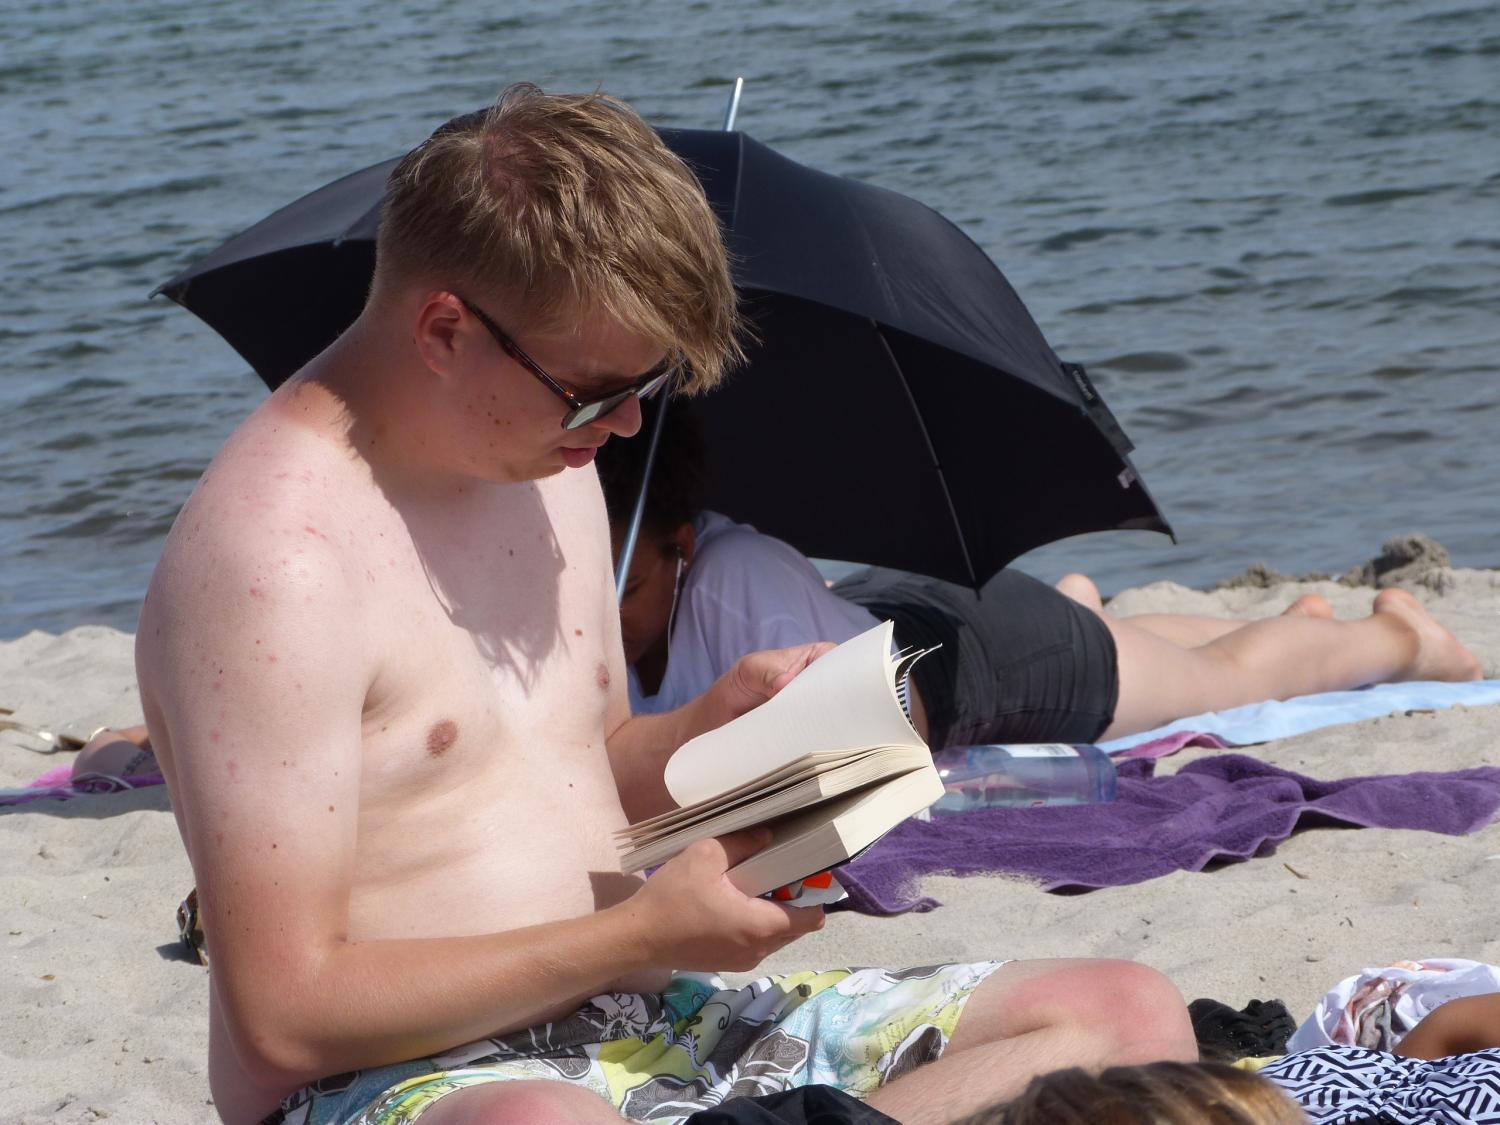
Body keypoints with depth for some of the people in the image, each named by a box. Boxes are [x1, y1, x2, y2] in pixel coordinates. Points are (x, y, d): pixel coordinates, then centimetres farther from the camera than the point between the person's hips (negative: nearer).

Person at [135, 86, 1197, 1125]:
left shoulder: (546, 464, 13)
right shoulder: (272, 553, -16)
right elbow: (284, 1011, -19)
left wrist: (718, 721, 5)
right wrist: (644, 935, -16)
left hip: (656, 1024, 9)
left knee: (1134, 1013, -9)